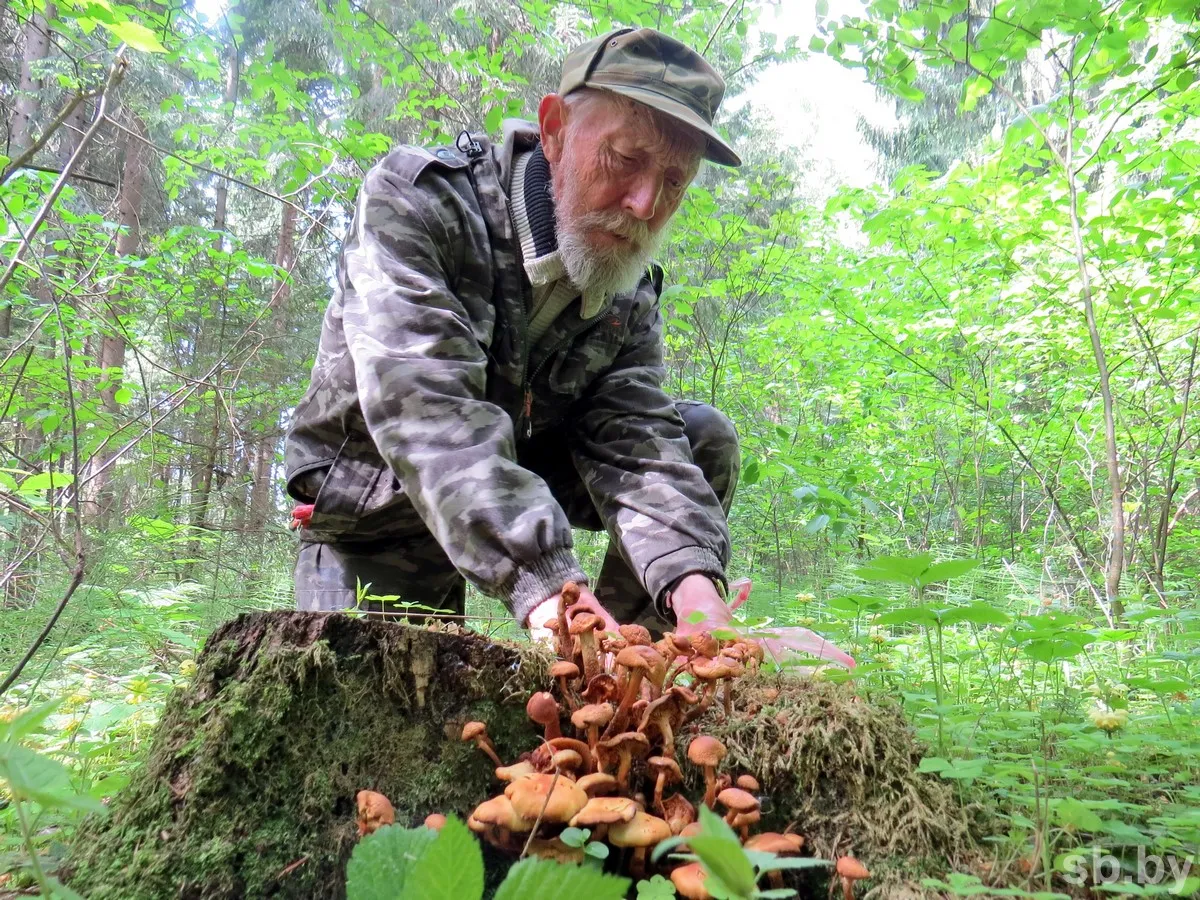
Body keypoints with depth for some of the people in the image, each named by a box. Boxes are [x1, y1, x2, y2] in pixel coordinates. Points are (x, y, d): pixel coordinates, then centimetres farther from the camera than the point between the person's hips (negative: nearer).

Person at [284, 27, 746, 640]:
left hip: (525, 474, 4)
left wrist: (691, 581, -43)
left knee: (704, 438, -11)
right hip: (378, 510, -3)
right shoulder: (412, 201, -25)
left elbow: (635, 443, -22)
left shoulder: (630, 290, -8)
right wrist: (545, 583, -52)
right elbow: (425, 412, -40)